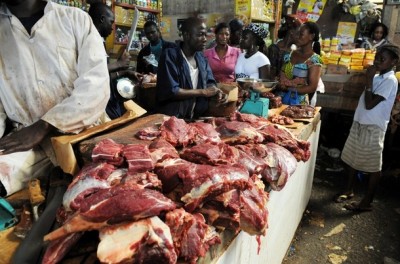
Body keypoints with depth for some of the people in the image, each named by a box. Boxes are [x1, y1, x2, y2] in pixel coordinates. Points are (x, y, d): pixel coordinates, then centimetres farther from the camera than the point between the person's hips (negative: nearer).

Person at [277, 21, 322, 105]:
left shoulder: (314, 60, -8)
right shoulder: (290, 54, 7)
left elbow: (312, 87, -12)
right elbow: (281, 77, 6)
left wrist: (289, 88, -16)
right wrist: (292, 82, -14)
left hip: (299, 103, -4)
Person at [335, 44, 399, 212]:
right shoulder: (377, 77, 10)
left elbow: (370, 104, -23)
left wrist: (369, 79, -19)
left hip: (373, 127, -9)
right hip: (360, 123, 9)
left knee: (373, 166, 3)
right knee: (352, 159, 17)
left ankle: (367, 202, 14)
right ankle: (349, 191, 33)